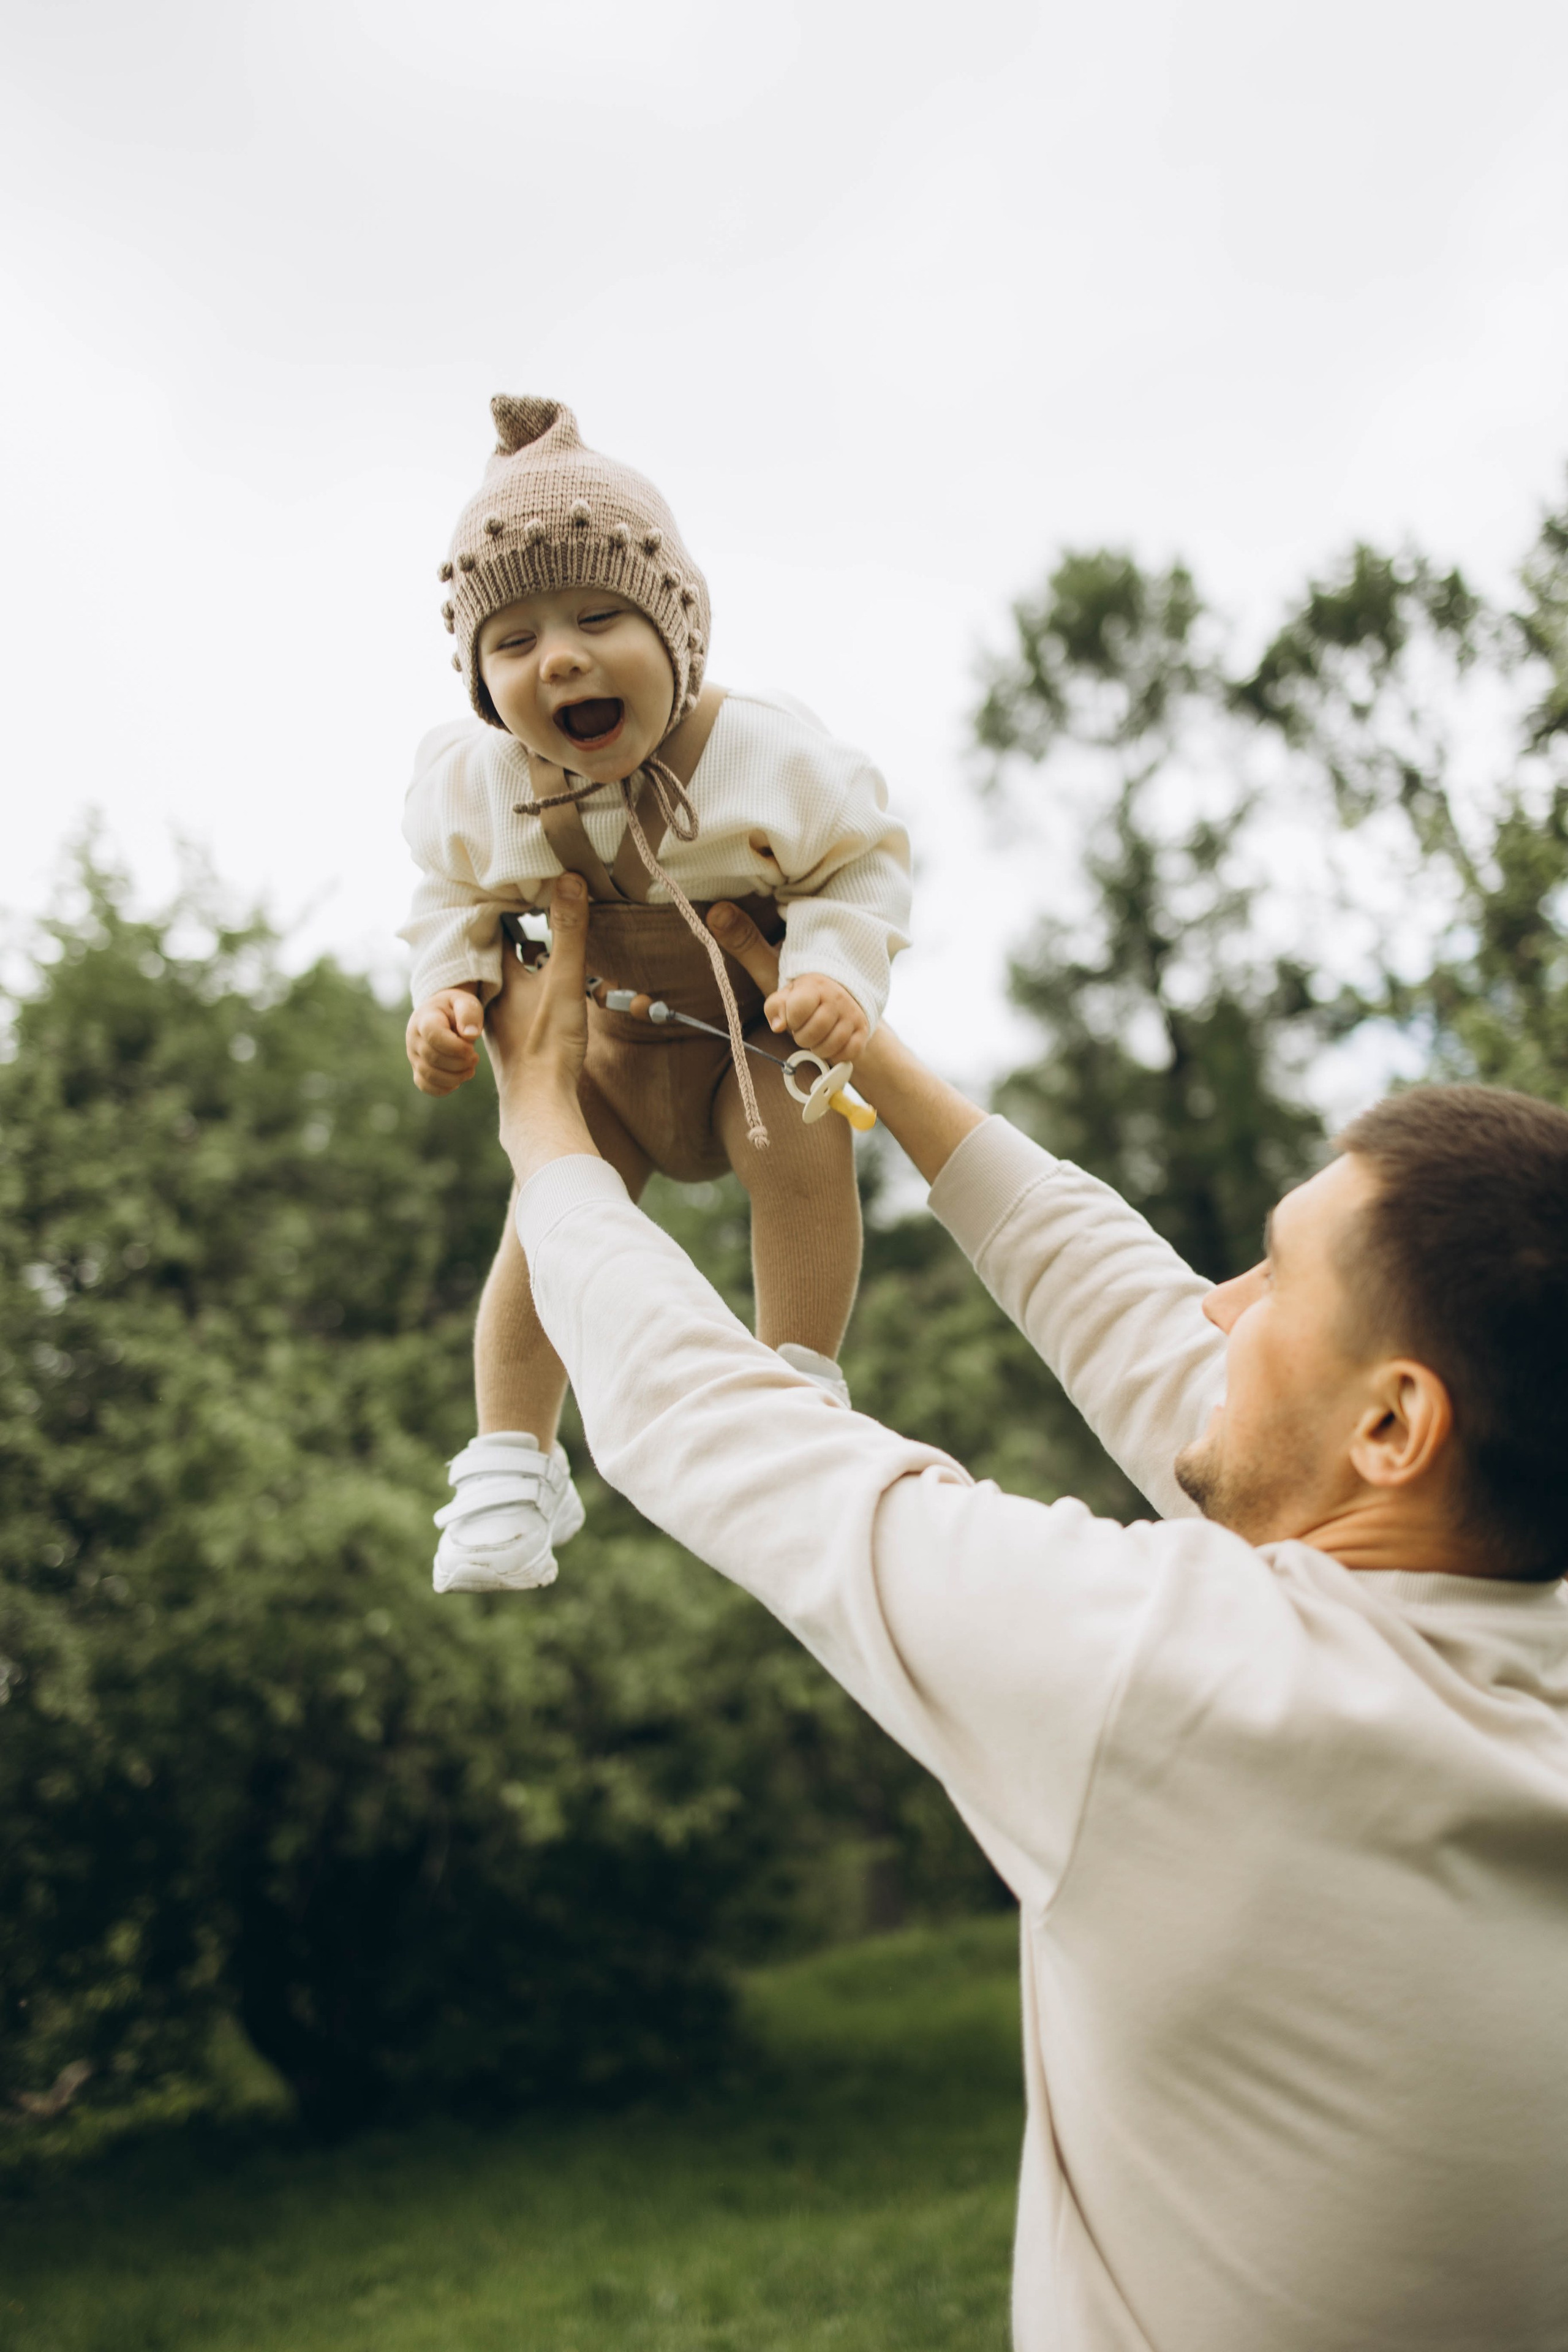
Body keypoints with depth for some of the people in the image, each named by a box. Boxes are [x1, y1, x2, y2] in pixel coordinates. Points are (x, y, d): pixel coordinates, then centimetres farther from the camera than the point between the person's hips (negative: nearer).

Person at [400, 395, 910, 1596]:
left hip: (763, 1031, -2)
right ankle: (514, 1463, 6)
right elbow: (456, 903, 0)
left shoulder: (770, 754, -28)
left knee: (802, 1146, -28)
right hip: (606, 1051, 2)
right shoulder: (473, 786, -19)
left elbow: (864, 863, -14)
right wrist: (449, 998, -18)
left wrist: (842, 976, -30)